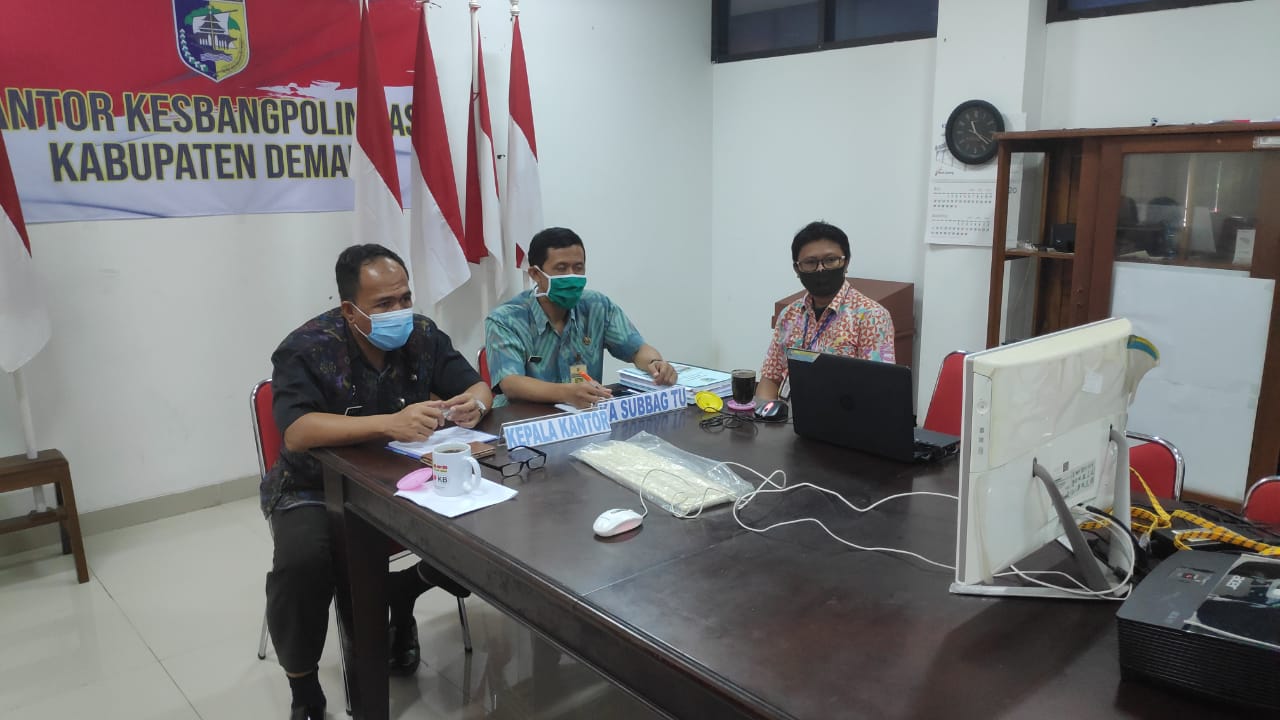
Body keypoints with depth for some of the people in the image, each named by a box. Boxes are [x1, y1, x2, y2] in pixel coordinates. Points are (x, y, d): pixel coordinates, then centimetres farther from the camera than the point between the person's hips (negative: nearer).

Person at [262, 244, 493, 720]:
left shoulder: (423, 336, -5)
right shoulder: (307, 349, -19)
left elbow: (478, 386, -1)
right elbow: (297, 432, -33)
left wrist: (474, 404, -28)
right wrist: (390, 424, -47)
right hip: (317, 491, -4)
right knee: (303, 562, -32)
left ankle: (401, 595, 14)